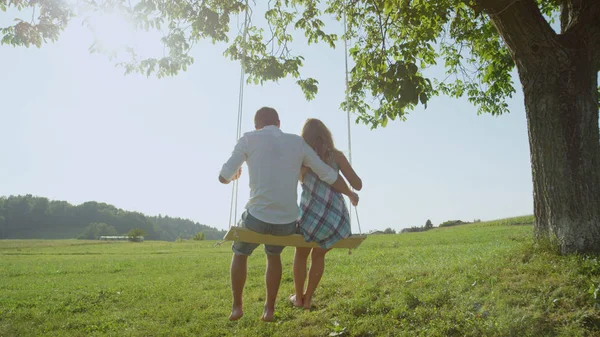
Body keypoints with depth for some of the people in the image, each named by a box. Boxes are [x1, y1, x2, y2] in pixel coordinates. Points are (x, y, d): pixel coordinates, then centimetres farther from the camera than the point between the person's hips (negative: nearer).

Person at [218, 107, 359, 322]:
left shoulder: (249, 139, 2)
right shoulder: (298, 143, 9)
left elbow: (224, 177, 2)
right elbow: (329, 175, 10)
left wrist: (234, 175, 26)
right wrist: (350, 194, 27)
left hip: (257, 216, -2)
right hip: (288, 220, 3)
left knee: (240, 254, 27)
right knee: (273, 256, 31)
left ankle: (236, 306, 28)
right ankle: (269, 309, 32)